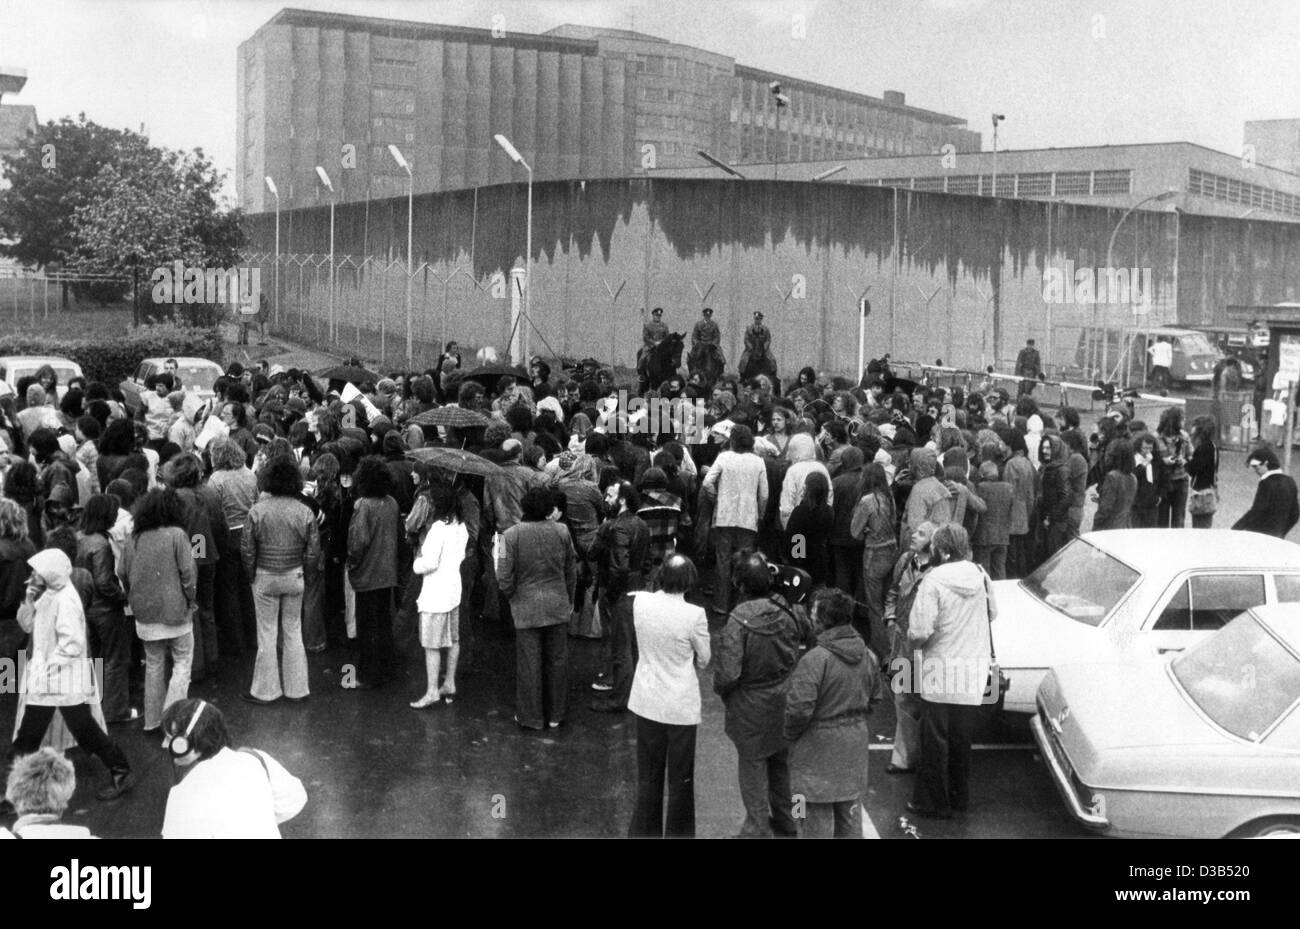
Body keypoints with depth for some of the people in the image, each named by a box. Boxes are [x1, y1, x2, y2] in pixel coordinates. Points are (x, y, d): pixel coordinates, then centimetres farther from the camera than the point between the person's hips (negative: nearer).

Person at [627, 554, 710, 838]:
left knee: (648, 777, 18)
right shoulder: (694, 615, -22)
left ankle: (644, 831, 28)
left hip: (647, 702, 4)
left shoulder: (641, 602, -10)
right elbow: (703, 660, -6)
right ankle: (678, 832, 24)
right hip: (681, 705, -4)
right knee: (680, 780, 13)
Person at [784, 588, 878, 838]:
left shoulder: (815, 659, -23)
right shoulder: (867, 656, 1)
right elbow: (873, 699, 11)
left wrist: (790, 734, -5)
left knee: (817, 820, 3)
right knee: (850, 815, 18)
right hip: (856, 743, 7)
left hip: (819, 749, -7)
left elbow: (799, 708, -23)